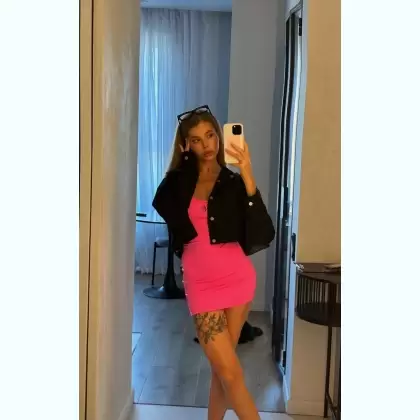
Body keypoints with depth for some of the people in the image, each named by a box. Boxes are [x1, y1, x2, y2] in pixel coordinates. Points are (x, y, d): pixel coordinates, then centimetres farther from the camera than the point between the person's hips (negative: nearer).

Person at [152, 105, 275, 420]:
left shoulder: (235, 183, -2)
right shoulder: (177, 181, 5)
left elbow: (263, 236, -14)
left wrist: (248, 179, -22)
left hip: (237, 279, 0)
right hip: (200, 284, 1)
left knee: (222, 368, 9)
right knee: (230, 372, -3)